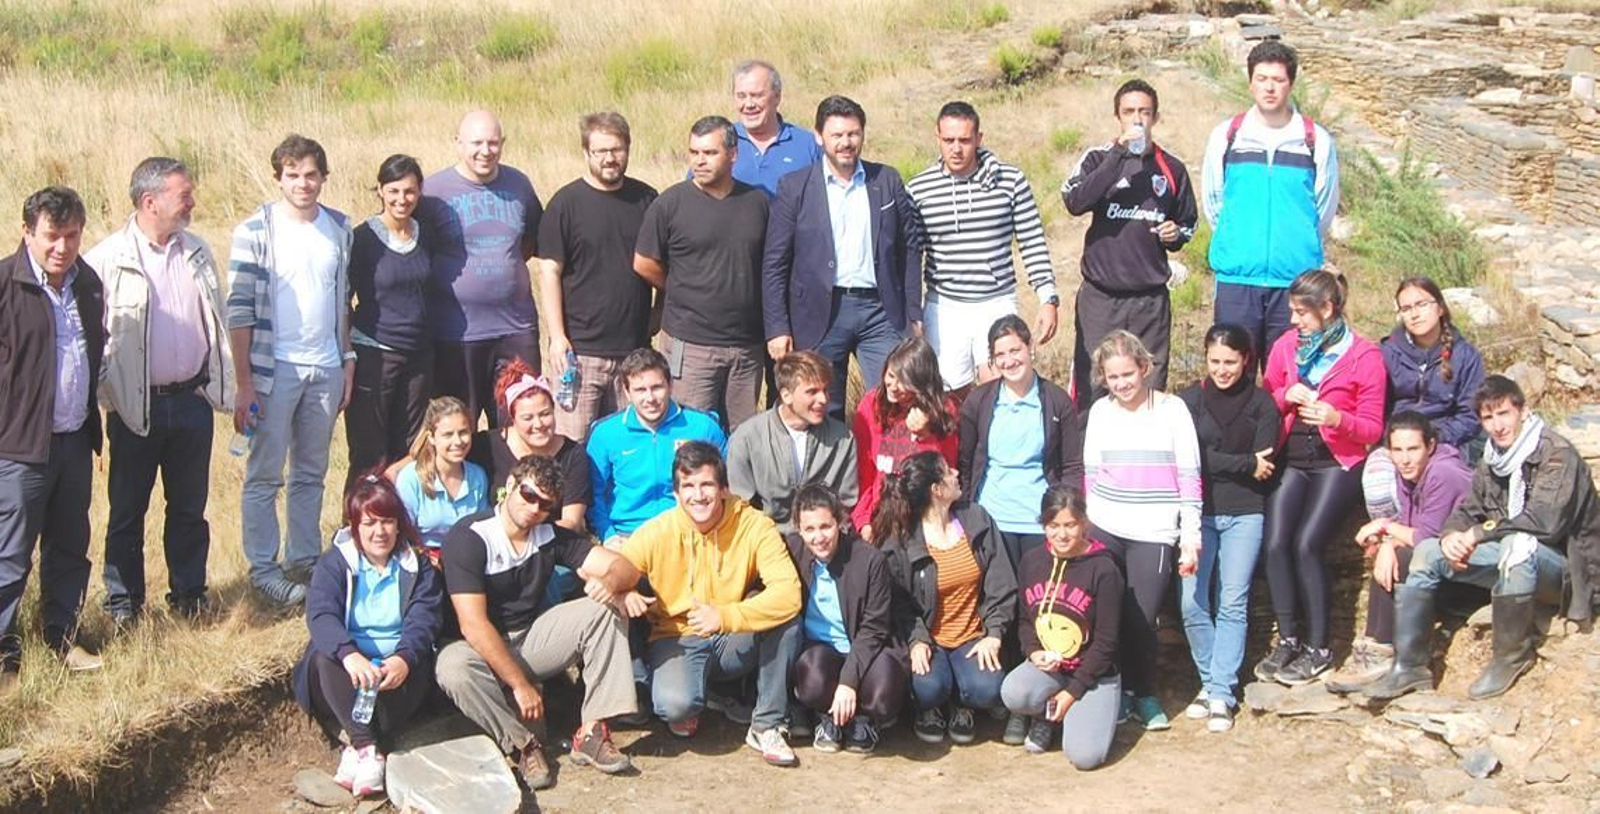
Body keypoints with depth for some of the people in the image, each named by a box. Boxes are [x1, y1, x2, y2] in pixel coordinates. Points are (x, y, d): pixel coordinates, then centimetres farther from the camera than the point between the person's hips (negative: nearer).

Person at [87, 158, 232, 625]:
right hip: (136, 406, -4)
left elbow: (217, 324, 14)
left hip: (192, 398, 4)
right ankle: (123, 600, 19)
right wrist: (107, 398, -14)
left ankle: (188, 593, 25)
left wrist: (226, 390, 11)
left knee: (190, 506, 13)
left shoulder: (197, 253, 7)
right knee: (127, 509, 7)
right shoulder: (108, 260, -10)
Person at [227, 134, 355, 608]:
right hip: (275, 368, -4)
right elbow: (240, 310, -9)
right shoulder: (255, 231, -8)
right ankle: (262, 568, 11)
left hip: (326, 369, 4)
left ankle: (304, 560, 22)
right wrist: (244, 383, -12)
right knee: (265, 475, 2)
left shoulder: (339, 228, 6)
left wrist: (348, 363, 9)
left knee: (312, 474, 12)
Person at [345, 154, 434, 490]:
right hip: (374, 355, -5)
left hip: (419, 354, 5)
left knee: (409, 452, 10)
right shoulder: (363, 238, -8)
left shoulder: (425, 235, 6)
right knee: (369, 456, -1)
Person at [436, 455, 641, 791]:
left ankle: (591, 732, -19)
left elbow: (624, 567, -5)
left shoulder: (551, 535, 0)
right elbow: (473, 624, -23)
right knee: (452, 666, -38)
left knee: (606, 609, -15)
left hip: (533, 641, 5)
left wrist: (610, 581, -32)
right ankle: (524, 744, -21)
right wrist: (519, 685, -25)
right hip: (483, 649, -5)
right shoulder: (468, 538, -17)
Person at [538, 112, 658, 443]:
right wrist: (557, 336, -11)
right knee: (572, 444, -6)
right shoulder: (566, 203, -2)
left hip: (634, 348, 4)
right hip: (580, 348, -4)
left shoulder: (646, 199, 8)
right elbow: (549, 271, -5)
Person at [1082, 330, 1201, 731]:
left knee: (1140, 620, -3)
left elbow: (1189, 478, -1)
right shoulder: (1100, 412, 7)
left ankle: (1143, 693, 18)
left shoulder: (1172, 410, -3)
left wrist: (1191, 537, -4)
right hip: (1103, 531, 3)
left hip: (1153, 535, -3)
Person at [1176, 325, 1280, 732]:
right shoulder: (1190, 400, 4)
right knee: (1192, 602, -7)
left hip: (1244, 514, 0)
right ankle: (1210, 681, 10)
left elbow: (1264, 465, -4)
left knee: (1233, 603, -4)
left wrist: (1217, 464, -6)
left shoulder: (1262, 404, 5)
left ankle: (1222, 694, -1)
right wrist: (1244, 464, -8)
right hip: (1198, 511, 1)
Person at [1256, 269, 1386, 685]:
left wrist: (1337, 418, -23)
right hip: (1290, 459, 4)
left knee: (1307, 542, -21)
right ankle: (1287, 639, -3)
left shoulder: (1364, 355, -4)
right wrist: (1286, 395, -8)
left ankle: (1318, 648, -8)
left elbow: (1372, 428, -2)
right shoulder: (1286, 346, 7)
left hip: (1337, 463, -3)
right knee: (1275, 542, -17)